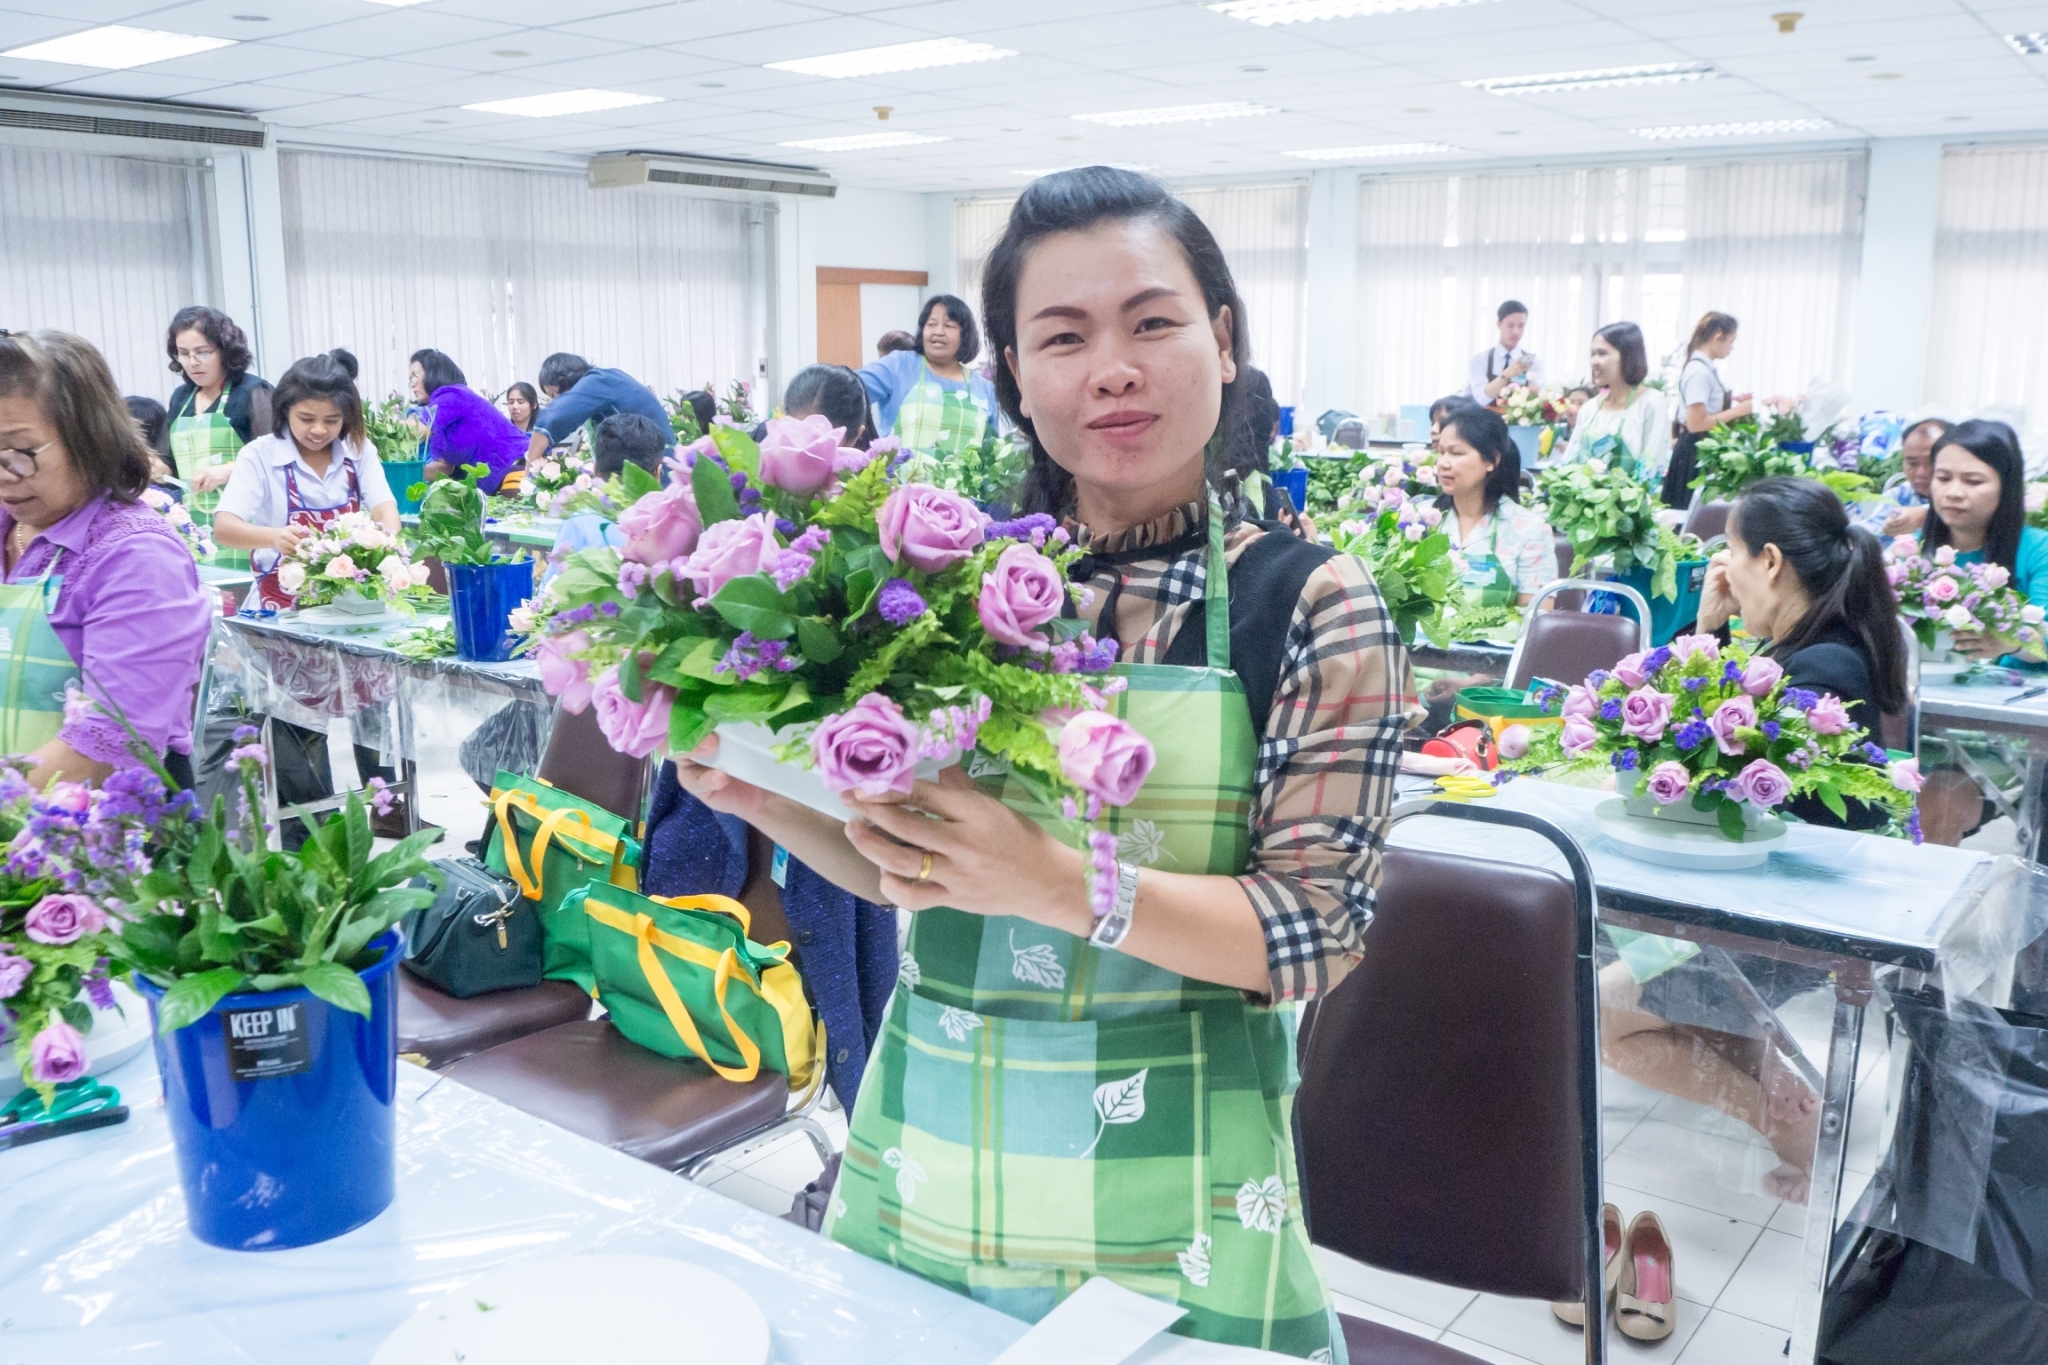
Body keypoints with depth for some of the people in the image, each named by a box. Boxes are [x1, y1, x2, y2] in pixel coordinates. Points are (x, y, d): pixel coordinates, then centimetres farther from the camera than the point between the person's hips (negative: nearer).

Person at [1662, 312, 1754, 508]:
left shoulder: (1707, 368, 10)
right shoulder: (1699, 372, -18)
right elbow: (1695, 423, -23)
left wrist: (1732, 401, 12)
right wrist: (1737, 411, -17)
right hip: (1696, 453, -10)